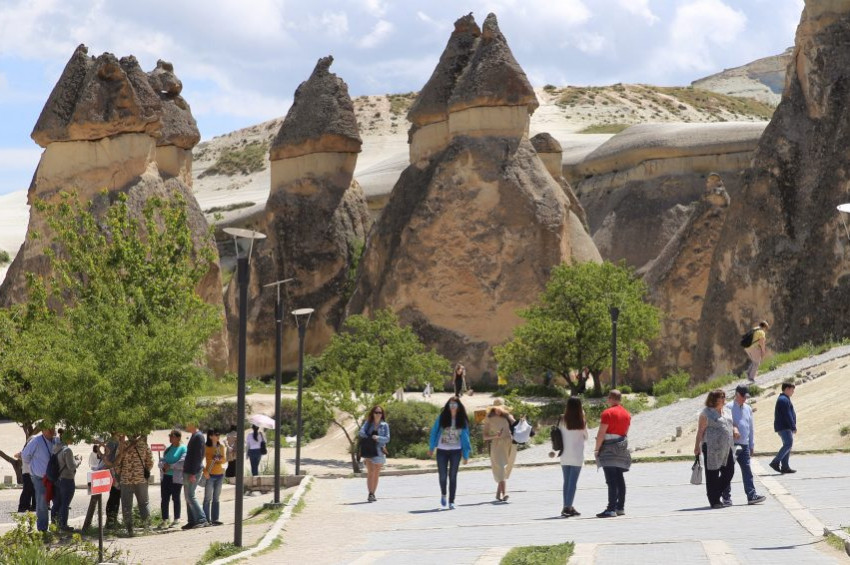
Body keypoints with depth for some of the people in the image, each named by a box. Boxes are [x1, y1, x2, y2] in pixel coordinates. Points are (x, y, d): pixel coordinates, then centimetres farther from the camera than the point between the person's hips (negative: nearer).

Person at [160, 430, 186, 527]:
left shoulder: (183, 449, -5)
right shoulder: (168, 449, 16)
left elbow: (183, 463, -16)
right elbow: (162, 461, 16)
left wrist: (170, 466, -14)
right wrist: (163, 466, -6)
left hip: (176, 478, -6)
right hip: (166, 477, 6)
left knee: (175, 498, 1)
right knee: (164, 499, 4)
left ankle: (177, 519, 11)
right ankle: (164, 519, 10)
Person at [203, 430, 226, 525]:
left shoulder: (221, 447, 9)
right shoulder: (206, 448, -7)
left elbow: (224, 460, 9)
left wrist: (219, 459, -13)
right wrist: (205, 471, -21)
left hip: (220, 475, 5)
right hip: (210, 475, -5)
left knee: (217, 498, 8)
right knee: (208, 498, -3)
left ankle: (215, 519, 12)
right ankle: (207, 519, -2)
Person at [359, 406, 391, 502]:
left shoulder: (385, 425, 4)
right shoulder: (368, 423, 5)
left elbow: (387, 439, -3)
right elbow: (362, 432, -9)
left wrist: (378, 438, -20)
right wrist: (369, 438, -23)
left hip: (379, 451, 1)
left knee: (376, 474, 8)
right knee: (370, 472, -13)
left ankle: (373, 494, 18)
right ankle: (370, 494, -20)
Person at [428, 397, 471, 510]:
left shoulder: (462, 420, 3)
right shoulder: (442, 418, -1)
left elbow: (465, 437, 5)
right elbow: (434, 432, 4)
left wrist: (466, 455, 2)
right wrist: (431, 448, 2)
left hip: (456, 451, 0)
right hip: (442, 451, 0)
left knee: (453, 476, -1)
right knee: (443, 475, 2)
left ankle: (451, 501, 4)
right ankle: (443, 494, 30)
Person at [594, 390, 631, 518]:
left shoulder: (608, 413, -12)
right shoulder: (626, 414, 12)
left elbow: (601, 433, -14)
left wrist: (597, 449, -8)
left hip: (609, 449, -8)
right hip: (622, 448, 8)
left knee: (611, 480, -11)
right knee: (619, 478, 13)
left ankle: (611, 509, -15)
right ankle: (620, 507, 17)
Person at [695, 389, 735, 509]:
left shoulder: (727, 411, 16)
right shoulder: (706, 412, -5)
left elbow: (732, 423, 27)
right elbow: (700, 430, -7)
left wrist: (735, 429, 4)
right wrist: (697, 446, -11)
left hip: (726, 448, 7)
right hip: (712, 448, -7)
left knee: (729, 472, 6)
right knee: (712, 475, 0)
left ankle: (717, 495, 21)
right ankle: (714, 501, 6)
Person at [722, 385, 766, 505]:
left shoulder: (748, 409, 14)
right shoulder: (729, 408, -5)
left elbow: (751, 428, 19)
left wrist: (752, 445, 17)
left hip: (744, 445, 5)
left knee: (747, 470, -1)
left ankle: (751, 495, -5)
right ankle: (726, 497, 8)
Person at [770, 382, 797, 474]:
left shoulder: (784, 399, 21)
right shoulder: (784, 400, -14)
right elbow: (788, 415, -20)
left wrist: (792, 426, 23)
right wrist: (793, 427, -20)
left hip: (784, 427, 11)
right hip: (784, 427, -11)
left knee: (787, 445, 9)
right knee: (788, 444, -15)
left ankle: (785, 467, 9)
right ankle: (775, 462, -16)